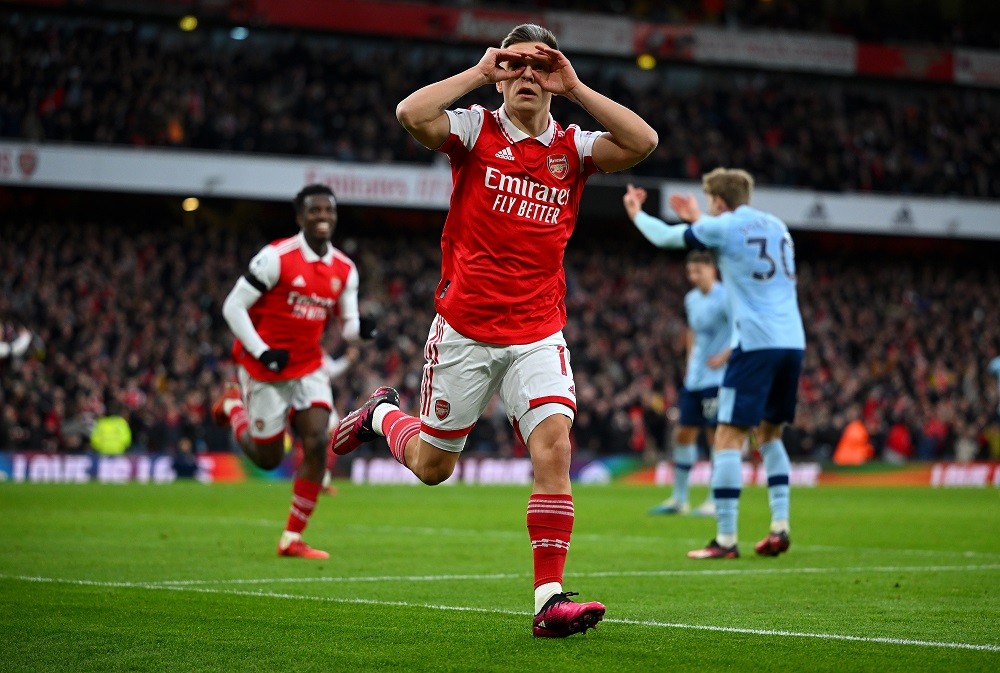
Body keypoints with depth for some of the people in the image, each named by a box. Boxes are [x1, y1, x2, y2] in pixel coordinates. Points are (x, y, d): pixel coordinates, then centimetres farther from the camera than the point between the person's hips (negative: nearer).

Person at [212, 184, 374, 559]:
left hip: (309, 367, 4)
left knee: (318, 441, -13)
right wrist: (262, 352, -20)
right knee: (268, 458, 4)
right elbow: (233, 306, -14)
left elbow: (347, 325, 5)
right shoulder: (276, 257, -17)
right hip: (265, 369, -4)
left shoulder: (344, 270, 1)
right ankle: (234, 406, 37)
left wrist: (359, 330, -19)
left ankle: (292, 538, -3)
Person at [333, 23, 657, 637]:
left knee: (554, 445, -19)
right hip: (464, 329, -1)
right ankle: (382, 414, 47)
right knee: (431, 465, 12)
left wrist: (574, 87, -12)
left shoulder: (574, 146, 4)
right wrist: (480, 72, -15)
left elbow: (643, 141, -14)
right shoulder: (476, 131, -2)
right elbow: (412, 113, -22)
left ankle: (550, 601, -17)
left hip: (539, 335, 1)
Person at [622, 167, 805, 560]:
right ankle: (779, 528, 10)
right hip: (793, 342, 7)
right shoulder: (777, 226, 18)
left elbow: (664, 237, 13)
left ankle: (726, 539, -8)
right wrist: (698, 219, 51)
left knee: (728, 438, -4)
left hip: (756, 344, -7)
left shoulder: (722, 227, -1)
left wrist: (637, 213, 33)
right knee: (769, 434, 19)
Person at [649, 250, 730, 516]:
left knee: (716, 435, -5)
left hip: (716, 377, -8)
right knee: (683, 434, 9)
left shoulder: (724, 298, -14)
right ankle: (679, 499, 17)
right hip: (694, 378, 8)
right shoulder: (691, 299, 11)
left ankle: (716, 500, 2)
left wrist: (724, 356, -20)